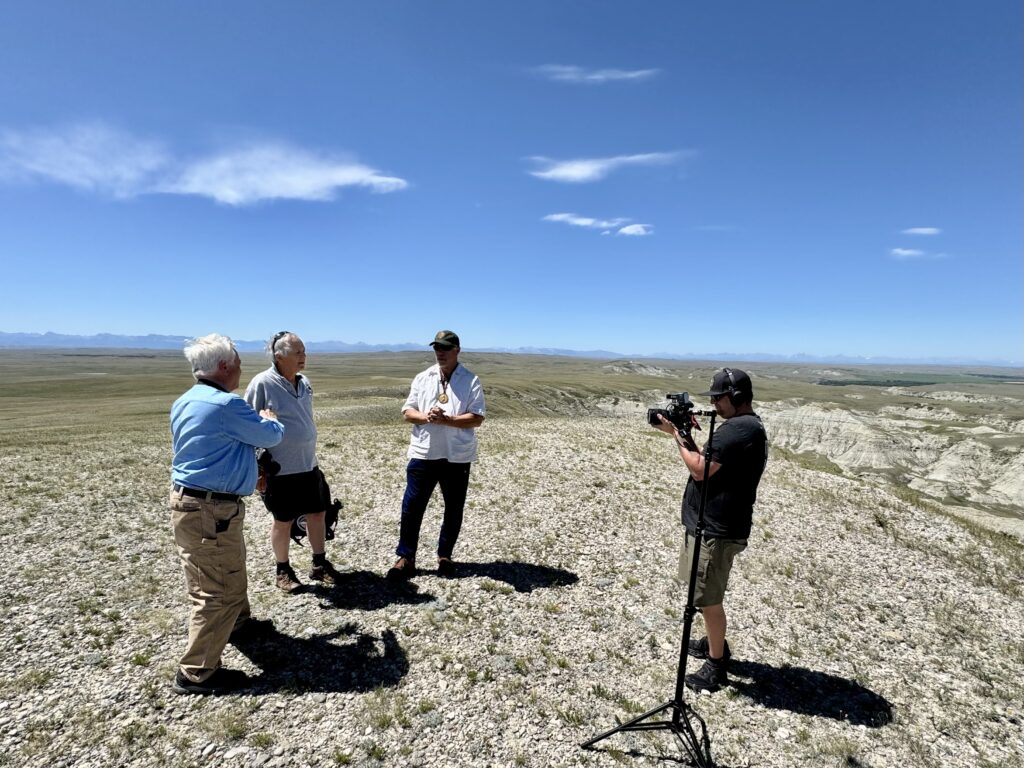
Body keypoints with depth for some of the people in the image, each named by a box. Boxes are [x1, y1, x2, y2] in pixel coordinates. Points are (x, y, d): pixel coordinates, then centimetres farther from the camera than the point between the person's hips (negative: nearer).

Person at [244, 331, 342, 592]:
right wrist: (257, 468, -13)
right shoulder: (262, 384, -16)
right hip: (280, 469, -6)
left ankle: (319, 565, 29)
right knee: (283, 521, 9)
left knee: (318, 514, 13)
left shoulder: (305, 383, 5)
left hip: (309, 465, 6)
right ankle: (283, 571, 28)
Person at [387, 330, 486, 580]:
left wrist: (446, 419, -21)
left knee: (454, 509, 10)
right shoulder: (422, 378, 6)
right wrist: (425, 417, -17)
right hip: (423, 453, 2)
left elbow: (477, 418, -10)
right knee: (412, 506, 4)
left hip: (457, 456, -1)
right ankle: (406, 558, 18)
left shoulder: (471, 381, -4)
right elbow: (407, 412, 4)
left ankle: (444, 556, 29)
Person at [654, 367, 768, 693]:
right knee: (705, 593, 25)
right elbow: (709, 463, 14)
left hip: (716, 529, -11)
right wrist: (685, 433, 3)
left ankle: (716, 667, 18)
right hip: (710, 523, 11)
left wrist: (676, 434, -12)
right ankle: (714, 643, 43)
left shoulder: (738, 429, -23)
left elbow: (700, 470, -23)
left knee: (708, 598, 3)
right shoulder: (746, 426, 12)